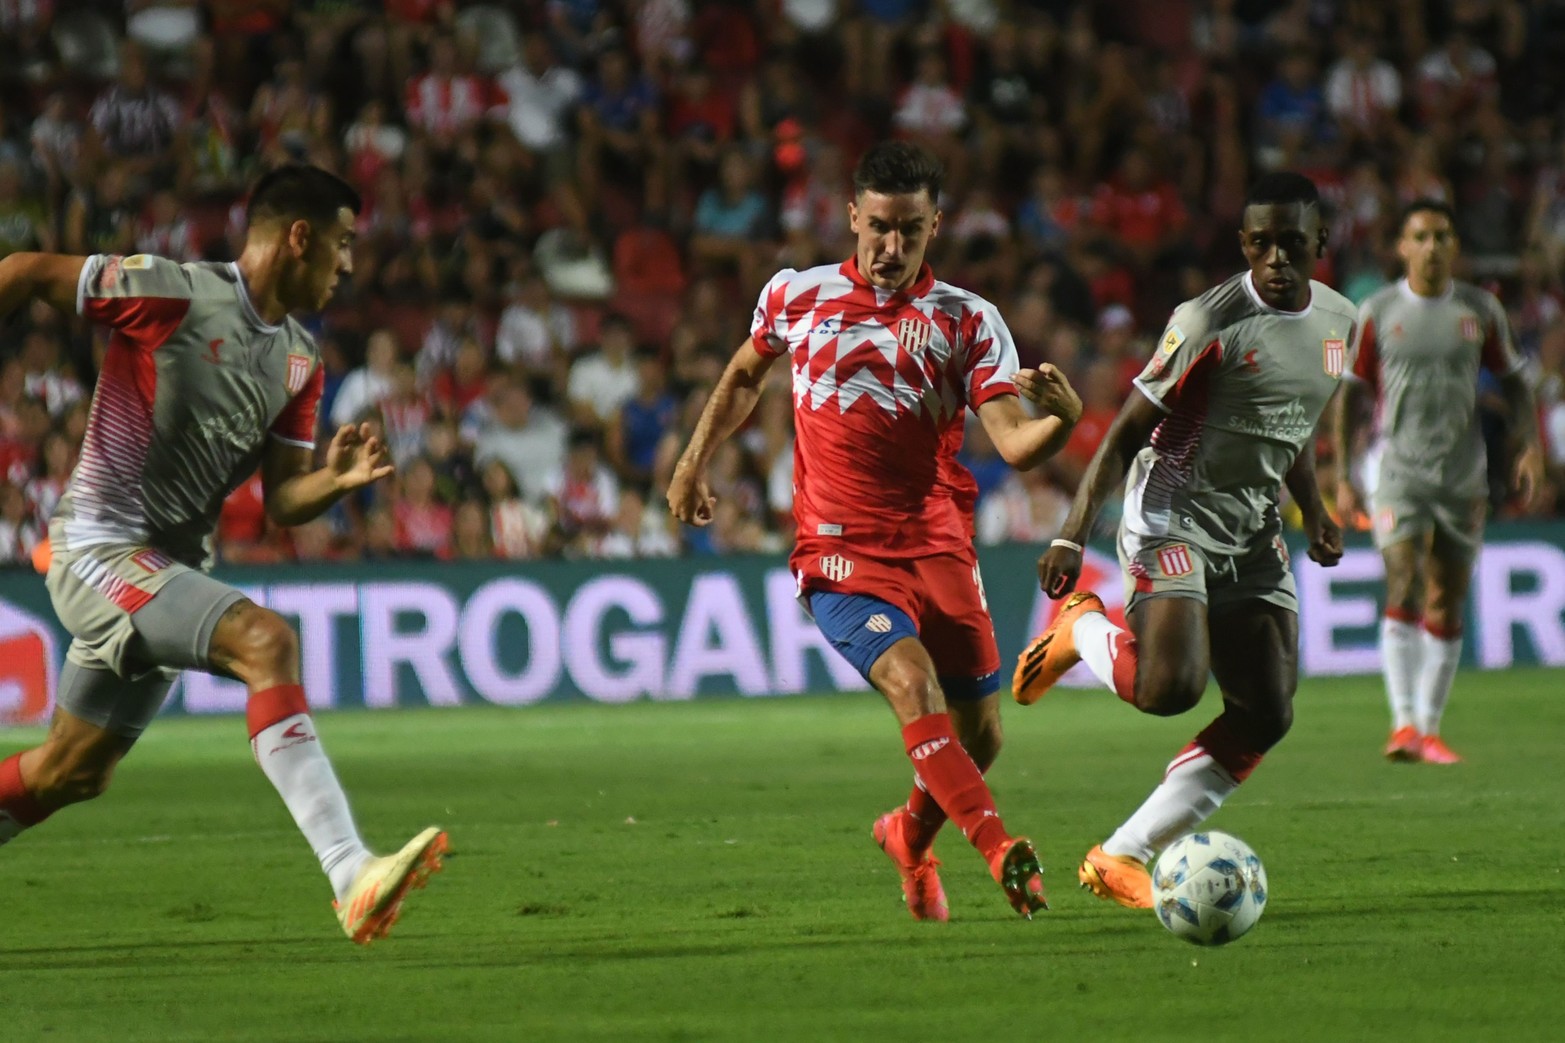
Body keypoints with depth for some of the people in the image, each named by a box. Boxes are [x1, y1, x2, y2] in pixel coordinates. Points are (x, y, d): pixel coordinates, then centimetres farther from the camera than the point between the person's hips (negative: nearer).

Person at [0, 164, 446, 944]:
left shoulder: (300, 361, 9)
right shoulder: (170, 294, -13)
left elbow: (282, 500, 8)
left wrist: (336, 480, -12)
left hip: (169, 570, 9)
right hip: (101, 551, -9)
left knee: (71, 774, 17)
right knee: (266, 640, -29)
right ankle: (352, 878, -38)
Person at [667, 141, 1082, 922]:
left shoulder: (966, 321, 1)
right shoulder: (797, 296, 3)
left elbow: (1014, 444, -10)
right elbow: (745, 375, 24)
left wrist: (1061, 418, -31)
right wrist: (694, 464, 22)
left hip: (938, 548, 2)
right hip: (839, 553, -2)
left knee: (979, 734, 5)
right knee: (912, 680, -27)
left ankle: (910, 838, 36)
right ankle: (1001, 854, -33)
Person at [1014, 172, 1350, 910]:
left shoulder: (1338, 321, 7)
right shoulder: (1210, 323, -16)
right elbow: (1129, 431, -13)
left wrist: (1314, 512, 11)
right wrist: (1072, 536, -20)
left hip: (1253, 533, 7)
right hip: (1174, 519, -7)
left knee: (1266, 715, -3)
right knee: (1170, 688, -27)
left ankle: (1122, 858, 3)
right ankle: (1080, 626, 7)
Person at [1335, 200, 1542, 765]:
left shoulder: (1480, 310, 6)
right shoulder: (1378, 312, 1)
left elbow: (1513, 380, 14)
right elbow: (1351, 394, 7)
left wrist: (1530, 446, 0)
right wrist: (1343, 476, 2)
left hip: (1465, 478, 2)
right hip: (1400, 470, -2)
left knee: (1446, 607, 4)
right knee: (1405, 593, -17)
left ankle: (1430, 730, 12)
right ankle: (1404, 723, -20)